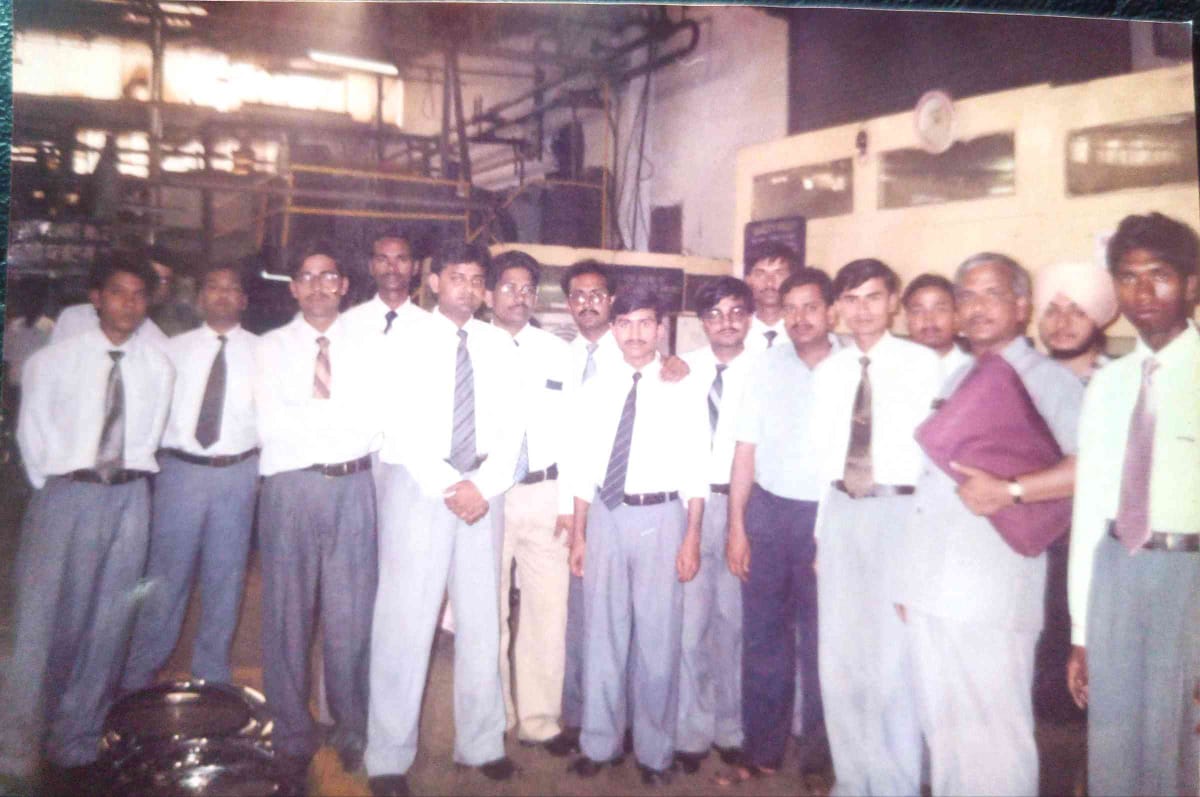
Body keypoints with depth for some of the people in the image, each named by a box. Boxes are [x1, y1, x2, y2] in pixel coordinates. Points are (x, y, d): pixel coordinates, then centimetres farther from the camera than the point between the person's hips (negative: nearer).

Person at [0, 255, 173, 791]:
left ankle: (75, 748, 22)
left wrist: (126, 478, 10)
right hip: (65, 493, -2)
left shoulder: (156, 367, 6)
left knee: (108, 623, 7)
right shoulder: (55, 359, 1)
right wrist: (51, 485, 6)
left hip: (129, 499, 2)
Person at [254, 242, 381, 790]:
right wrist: (339, 414, -7)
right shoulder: (272, 347, 6)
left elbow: (373, 420, -3)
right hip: (290, 485, 0)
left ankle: (351, 729, 26)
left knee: (350, 613, 7)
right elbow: (270, 425, -7)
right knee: (287, 612, 6)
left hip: (353, 485, 1)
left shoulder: (365, 347, 9)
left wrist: (309, 409, -8)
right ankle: (293, 736, 23)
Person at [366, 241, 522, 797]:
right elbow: (400, 423, -9)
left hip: (482, 489, 4)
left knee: (481, 618, 8)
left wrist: (485, 483, -9)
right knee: (404, 618, -1)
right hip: (417, 484, -3)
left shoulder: (498, 345, 10)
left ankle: (481, 742, 22)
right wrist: (447, 486, -14)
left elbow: (511, 423, 5)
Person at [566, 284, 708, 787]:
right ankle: (599, 743, 27)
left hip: (660, 517, -2)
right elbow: (584, 464, 8)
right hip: (606, 515, 3)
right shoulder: (596, 391, 6)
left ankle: (654, 750, 24)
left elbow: (695, 467, -2)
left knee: (658, 635, 5)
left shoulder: (681, 390, -1)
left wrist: (692, 538, -6)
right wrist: (578, 533, 7)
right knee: (602, 633, 11)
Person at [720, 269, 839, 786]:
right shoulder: (767, 366, 3)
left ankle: (818, 758, 28)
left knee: (821, 641, 9)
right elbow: (746, 450, 4)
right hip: (767, 510, 3)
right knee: (762, 636, 12)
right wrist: (736, 527, 1)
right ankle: (761, 751, 28)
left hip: (829, 516, -2)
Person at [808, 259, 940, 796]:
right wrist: (822, 528, 11)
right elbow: (823, 455, 13)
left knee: (893, 655, -2)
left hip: (900, 511, -5)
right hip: (840, 510, 5)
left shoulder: (924, 364, -5)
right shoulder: (828, 373, 11)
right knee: (838, 655, 12)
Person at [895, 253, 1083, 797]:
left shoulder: (1048, 379, -3)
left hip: (990, 593, -6)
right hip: (927, 588, 7)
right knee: (940, 726, 16)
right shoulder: (956, 381, 18)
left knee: (992, 732, 1)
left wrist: (1008, 491, -19)